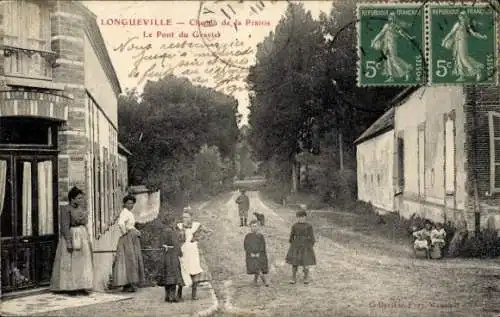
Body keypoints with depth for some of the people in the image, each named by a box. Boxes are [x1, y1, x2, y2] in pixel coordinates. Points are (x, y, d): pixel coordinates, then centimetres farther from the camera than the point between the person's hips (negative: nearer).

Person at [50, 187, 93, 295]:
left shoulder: (81, 210, 13)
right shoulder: (66, 209, -11)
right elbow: (64, 226, -17)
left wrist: (88, 241, 16)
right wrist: (69, 241, -23)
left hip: (83, 237, 8)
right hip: (71, 237, -8)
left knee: (83, 262, 8)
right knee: (71, 262, -5)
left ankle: (81, 287, 13)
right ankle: (70, 288, 0)